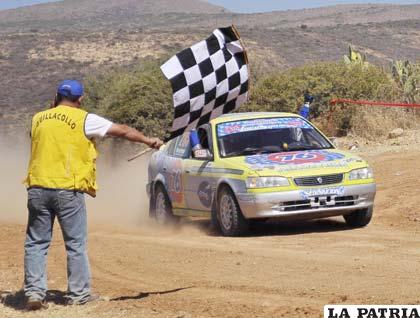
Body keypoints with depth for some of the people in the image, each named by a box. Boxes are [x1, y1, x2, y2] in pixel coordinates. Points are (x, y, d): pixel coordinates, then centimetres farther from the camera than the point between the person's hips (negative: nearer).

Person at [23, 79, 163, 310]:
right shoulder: (83, 120, 0)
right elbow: (123, 131, 5)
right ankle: (78, 294, 10)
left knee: (36, 243, 9)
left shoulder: (38, 119, 10)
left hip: (38, 187, 3)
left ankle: (34, 292, 2)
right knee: (76, 244, 7)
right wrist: (148, 141, 17)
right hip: (68, 189, -3)